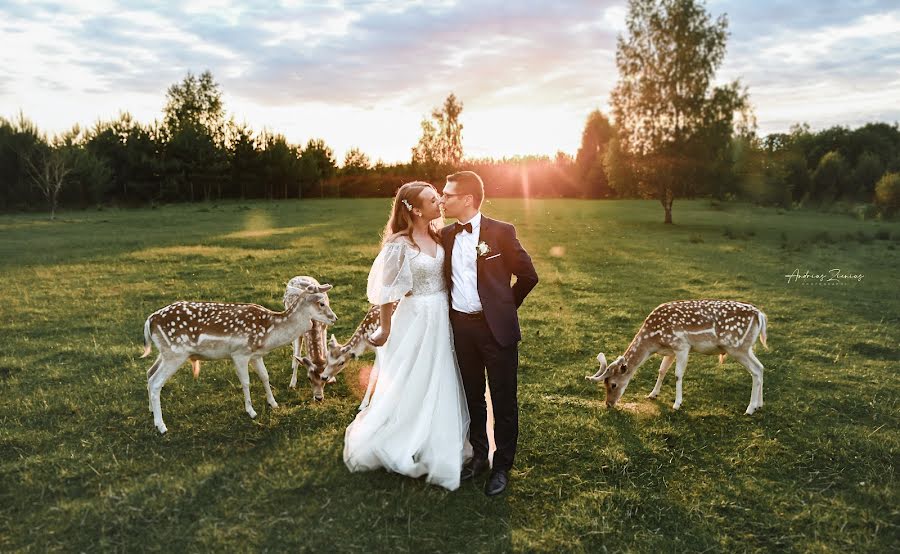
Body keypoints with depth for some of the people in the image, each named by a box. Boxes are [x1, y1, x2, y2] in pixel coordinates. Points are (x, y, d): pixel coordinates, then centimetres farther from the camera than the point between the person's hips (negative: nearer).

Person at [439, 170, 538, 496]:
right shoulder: (445, 236, 5)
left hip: (496, 327, -5)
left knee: (503, 399, 6)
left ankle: (503, 466, 22)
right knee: (472, 395, 17)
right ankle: (478, 455, 35)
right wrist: (453, 309, 8)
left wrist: (505, 307, 6)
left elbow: (528, 276, -2)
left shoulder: (501, 232, -9)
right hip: (461, 326, 5)